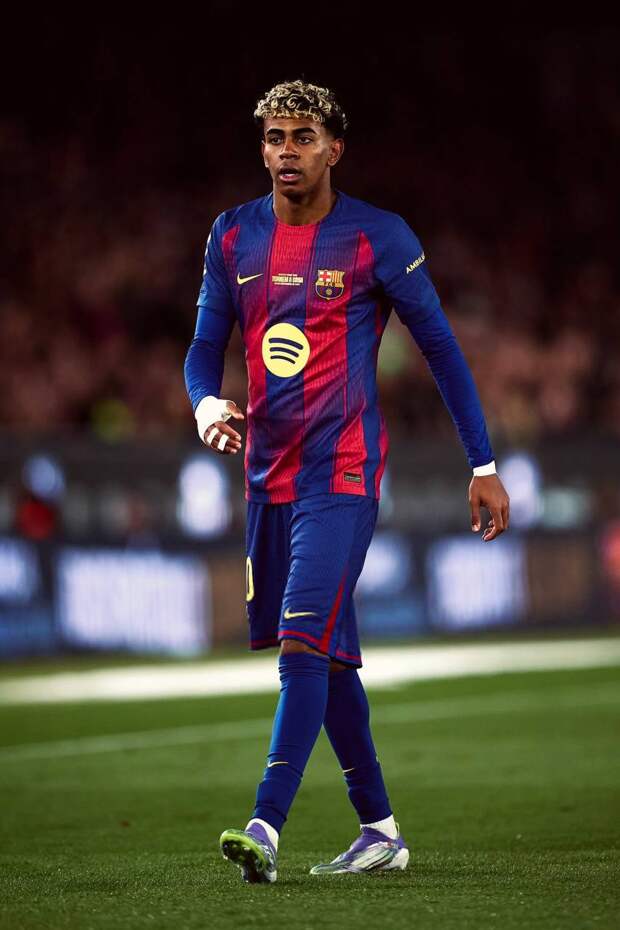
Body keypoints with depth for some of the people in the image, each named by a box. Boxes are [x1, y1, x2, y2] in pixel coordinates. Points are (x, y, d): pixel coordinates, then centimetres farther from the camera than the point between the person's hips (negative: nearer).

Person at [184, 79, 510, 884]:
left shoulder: (377, 237, -6)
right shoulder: (234, 237, 7)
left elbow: (441, 348, -2)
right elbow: (206, 347, 12)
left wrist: (483, 465, -3)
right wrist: (208, 404, -12)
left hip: (343, 471, -6)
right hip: (269, 473, 6)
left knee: (307, 642, -18)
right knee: (327, 655, 11)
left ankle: (267, 827, -23)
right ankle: (381, 831, 22)